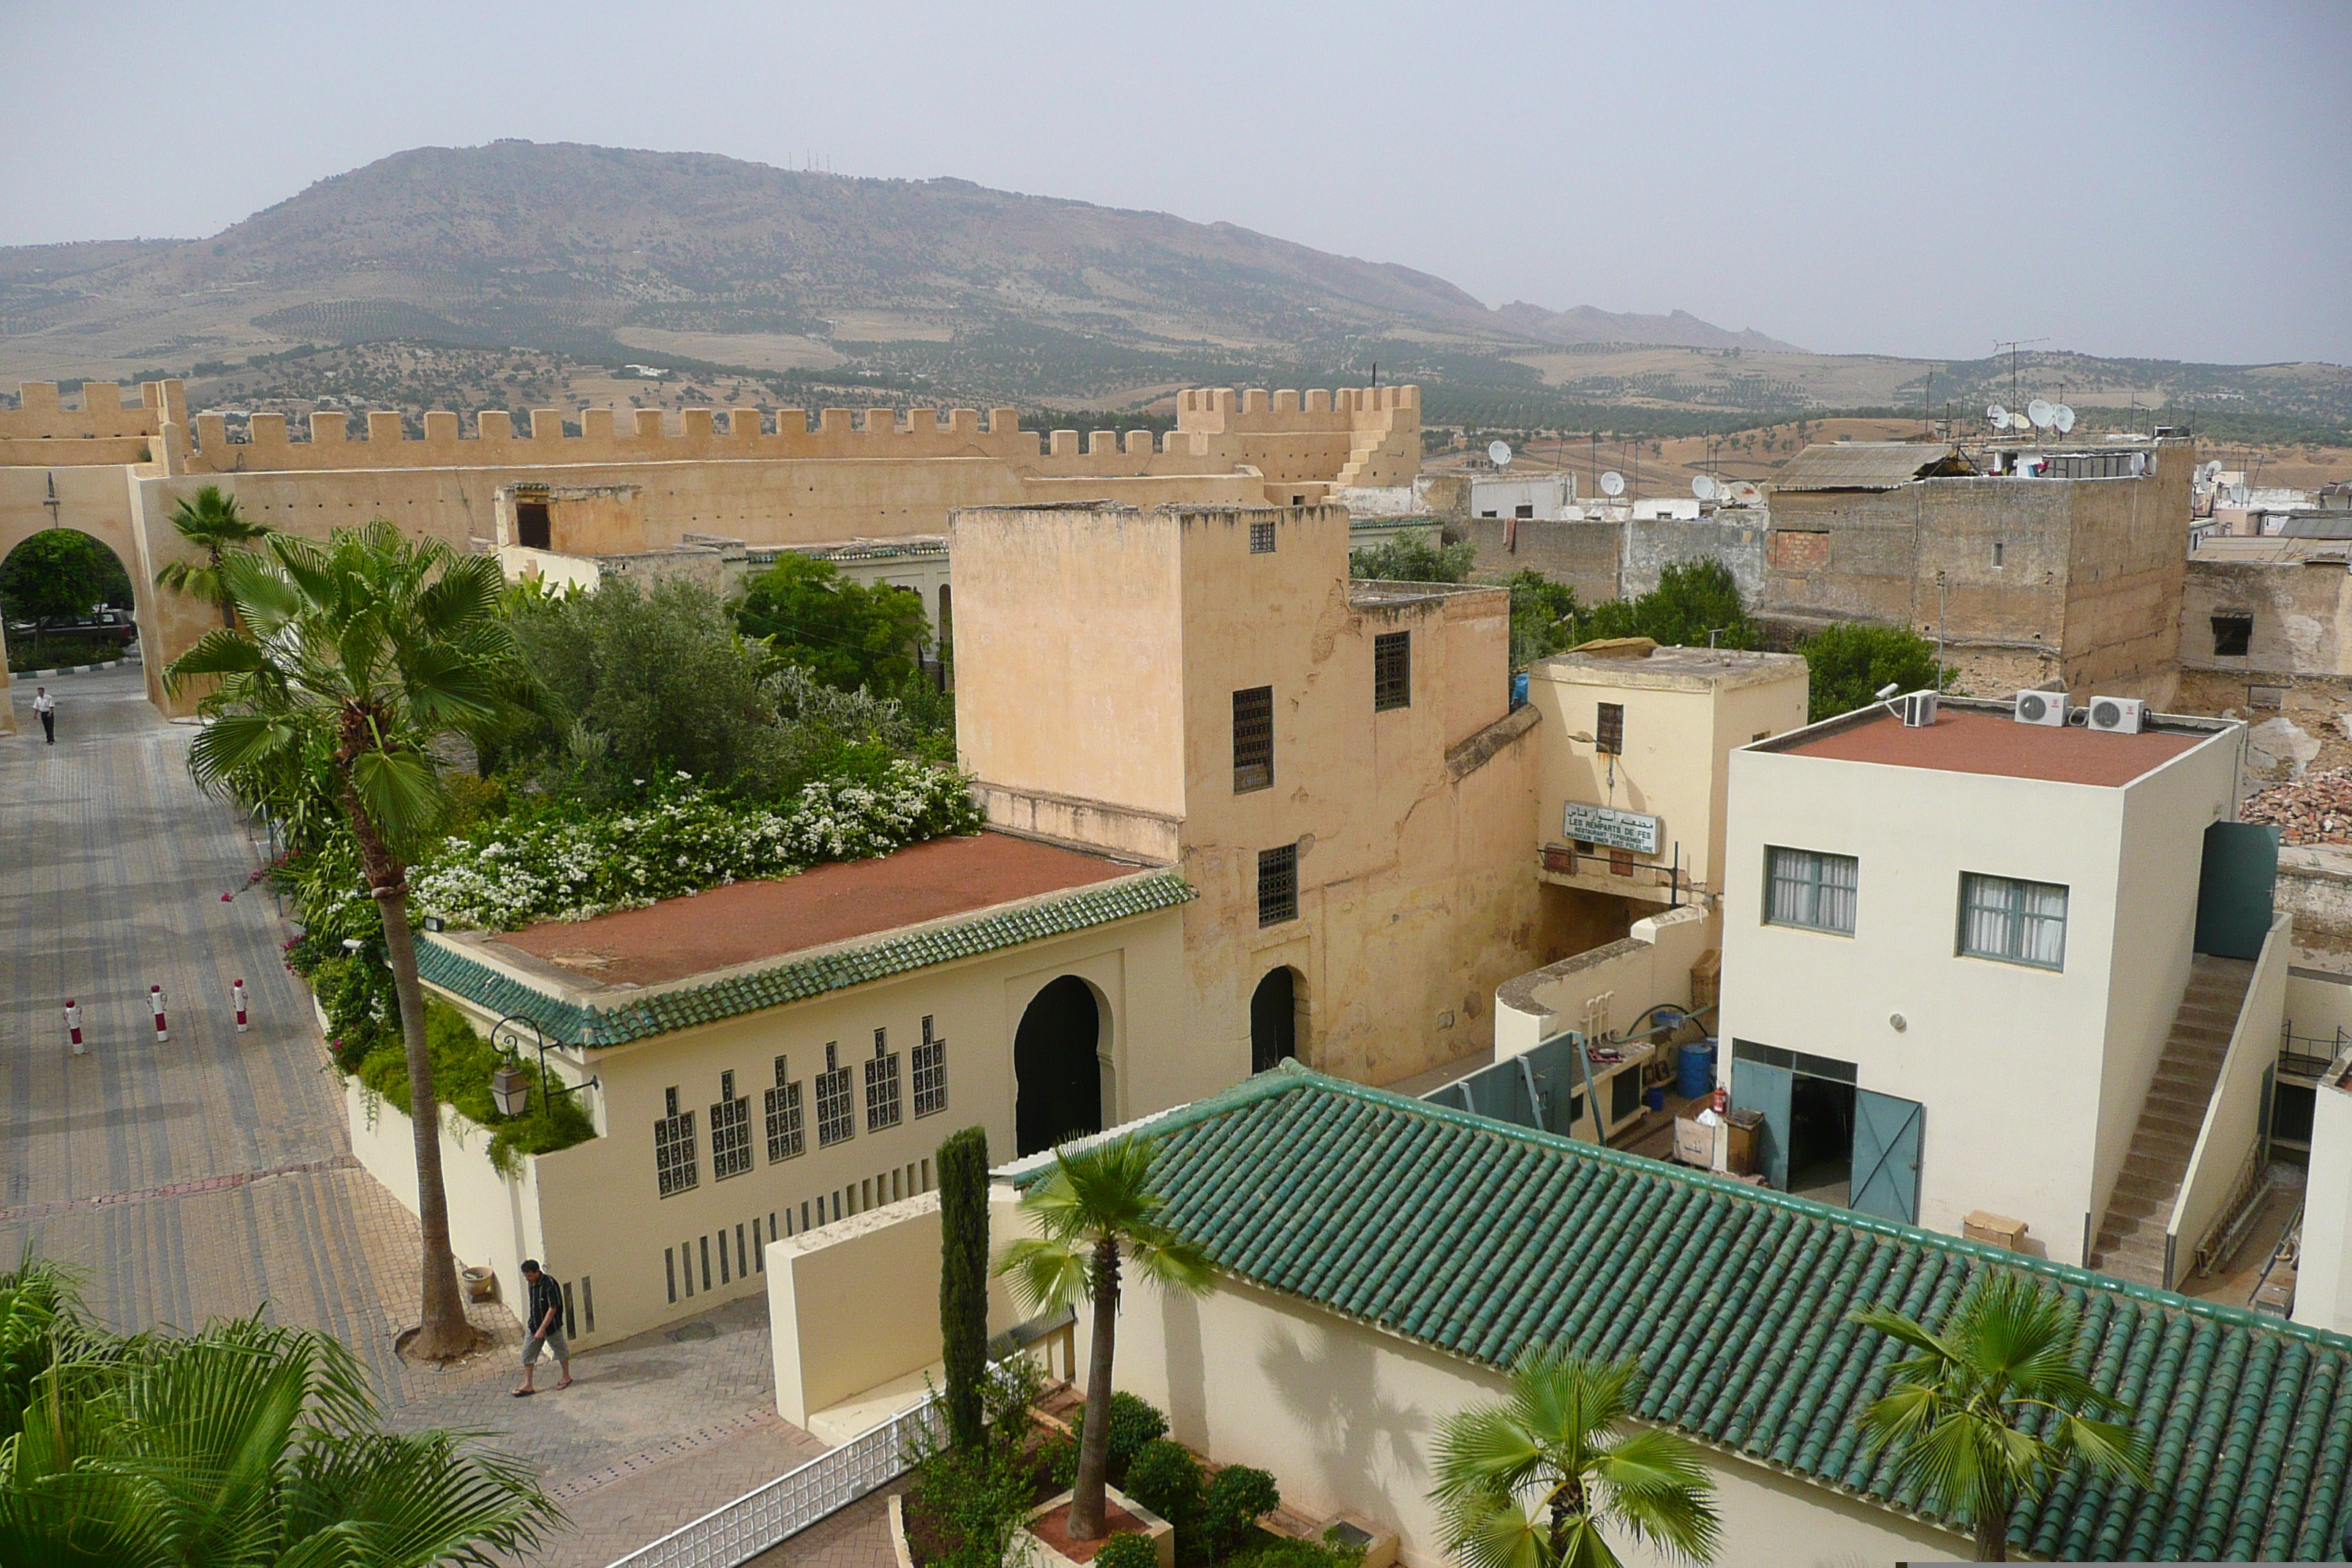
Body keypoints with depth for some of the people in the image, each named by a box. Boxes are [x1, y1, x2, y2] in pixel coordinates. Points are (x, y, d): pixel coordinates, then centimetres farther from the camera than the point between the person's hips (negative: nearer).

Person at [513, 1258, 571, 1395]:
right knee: (527, 1354, 4)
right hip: (533, 1325, 7)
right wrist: (532, 1326, 17)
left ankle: (566, 1377, 31)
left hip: (551, 1326, -7)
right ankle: (527, 1386, 11)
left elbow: (552, 1309, -24)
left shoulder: (549, 1284, -24)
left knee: (560, 1351, 12)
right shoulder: (530, 1284, -1)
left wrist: (542, 1329, -25)